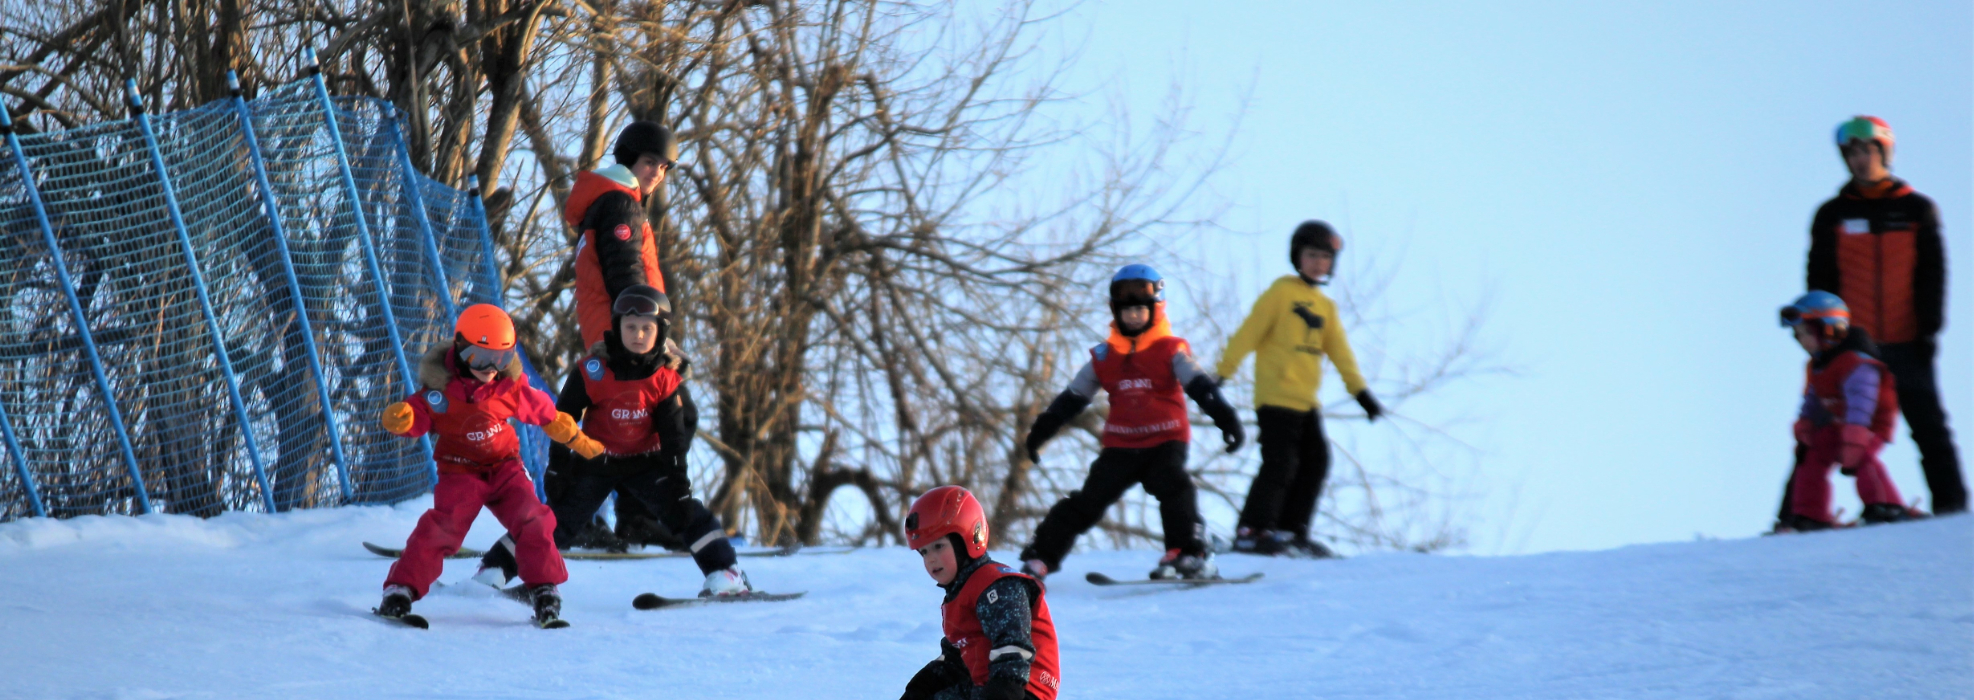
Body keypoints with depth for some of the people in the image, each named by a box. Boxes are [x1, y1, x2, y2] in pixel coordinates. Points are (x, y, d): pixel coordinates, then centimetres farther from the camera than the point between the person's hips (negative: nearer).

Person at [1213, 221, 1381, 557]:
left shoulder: (1326, 307, 15)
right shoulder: (1281, 293, -4)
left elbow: (1339, 351, 19)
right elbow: (1247, 334, -7)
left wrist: (1359, 390, 13)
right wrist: (1221, 375, -11)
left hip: (1307, 401, 7)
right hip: (1276, 398, -7)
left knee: (1315, 463, 4)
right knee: (1280, 465, -13)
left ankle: (1292, 532, 12)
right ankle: (1251, 531, -7)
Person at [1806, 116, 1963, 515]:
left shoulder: (1917, 210, 7)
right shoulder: (1832, 216, 8)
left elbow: (1933, 275, 6)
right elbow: (1820, 281, 8)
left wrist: (1929, 330, -4)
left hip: (1907, 344, 0)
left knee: (1929, 429, 0)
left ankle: (1951, 507, 1)